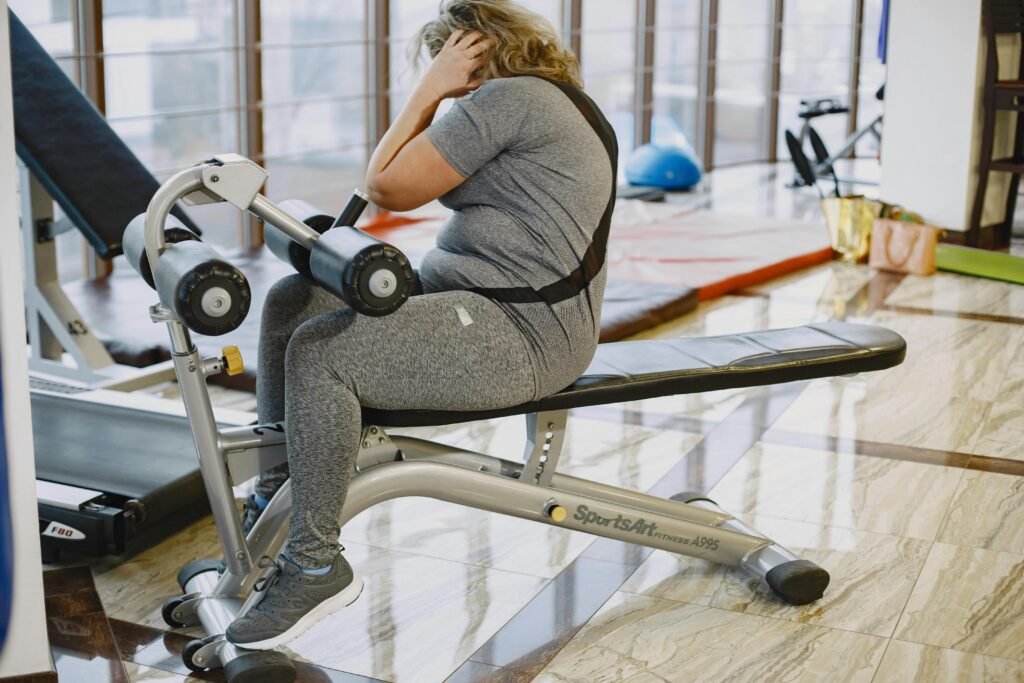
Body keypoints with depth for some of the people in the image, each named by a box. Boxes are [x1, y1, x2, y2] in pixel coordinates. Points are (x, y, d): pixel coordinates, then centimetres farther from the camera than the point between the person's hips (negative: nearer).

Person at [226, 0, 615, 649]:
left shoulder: (508, 97, -14)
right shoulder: (552, 99, 19)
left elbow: (388, 186, -10)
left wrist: (428, 91, -3)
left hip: (523, 336, -12)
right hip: (482, 298, 12)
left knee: (319, 351, -25)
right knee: (292, 300, 6)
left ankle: (316, 565, -11)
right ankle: (271, 503, 14)